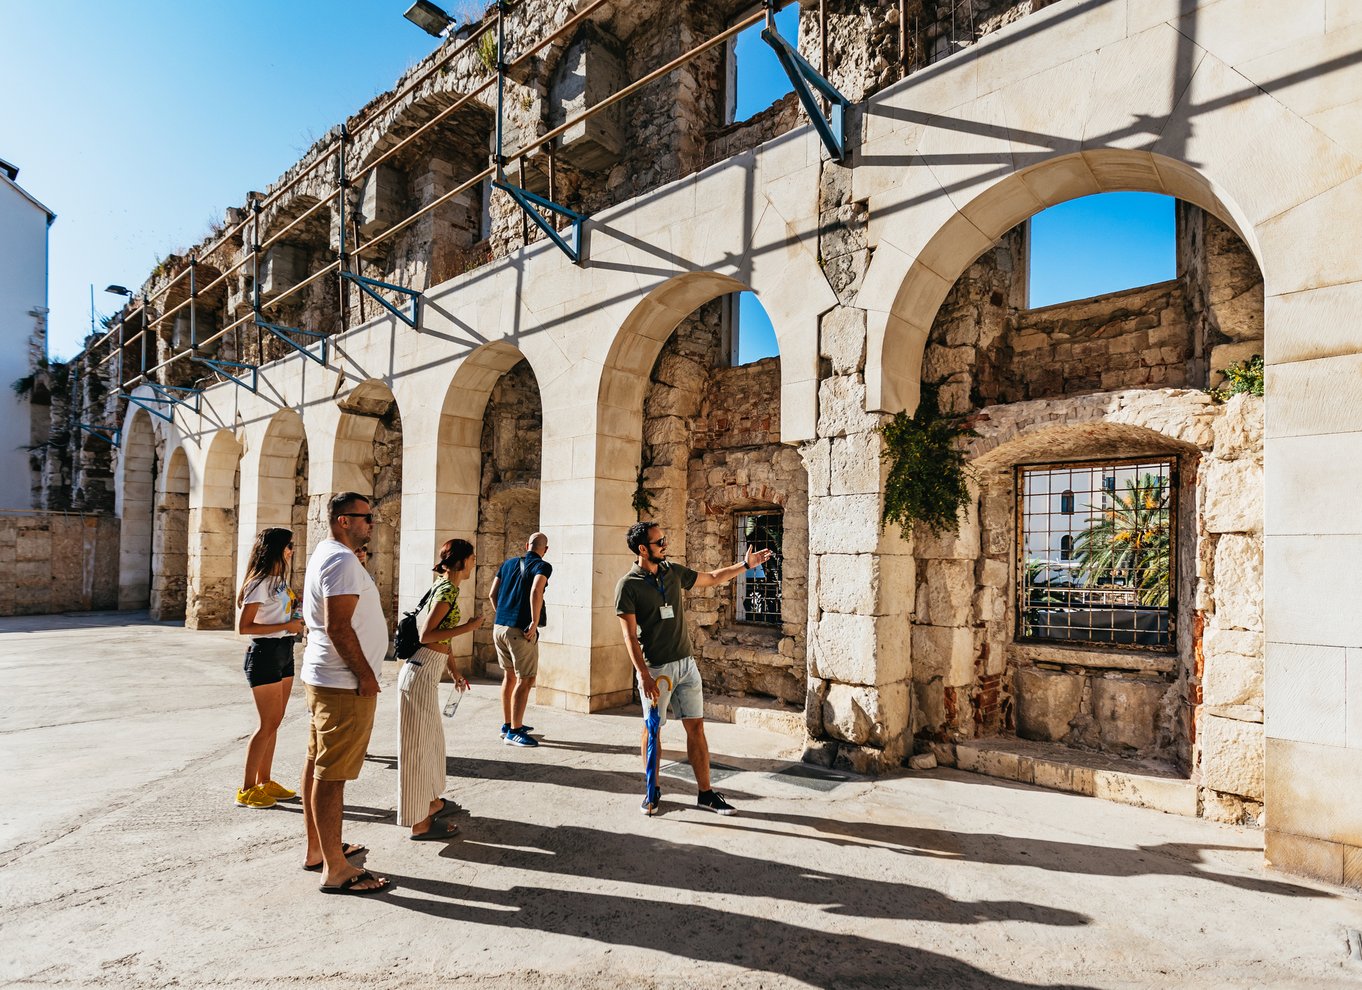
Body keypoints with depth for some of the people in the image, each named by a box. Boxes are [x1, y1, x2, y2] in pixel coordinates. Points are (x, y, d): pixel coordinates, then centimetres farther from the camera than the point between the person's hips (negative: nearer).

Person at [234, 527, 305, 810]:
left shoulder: (280, 580, 12)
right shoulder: (260, 583, -15)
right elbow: (244, 627, -19)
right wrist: (286, 626, -20)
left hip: (284, 652, 9)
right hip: (265, 653, -9)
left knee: (274, 722, 12)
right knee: (268, 725, -4)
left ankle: (264, 782, 22)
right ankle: (247, 790, 5)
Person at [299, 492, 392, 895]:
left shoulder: (324, 555, 15)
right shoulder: (342, 561, -18)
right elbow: (339, 627, -25)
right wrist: (365, 676, -19)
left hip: (321, 677, 11)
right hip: (344, 684, -11)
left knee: (317, 765, 18)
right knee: (332, 774, -5)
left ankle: (317, 848, 31)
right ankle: (335, 870, 2)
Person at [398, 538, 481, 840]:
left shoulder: (442, 586, 14)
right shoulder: (448, 590, -16)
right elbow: (426, 635, -22)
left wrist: (454, 671, 25)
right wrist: (467, 627, -16)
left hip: (426, 673, 10)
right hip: (421, 675, -10)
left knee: (432, 739, 21)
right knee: (418, 745, -1)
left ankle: (432, 802, 36)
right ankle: (419, 824, 9)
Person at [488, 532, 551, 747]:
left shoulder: (509, 563, 14)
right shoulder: (542, 566, -6)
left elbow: (492, 595, 14)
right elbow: (536, 591, -25)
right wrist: (535, 622, -21)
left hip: (499, 627, 7)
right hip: (520, 630, -7)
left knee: (509, 675, 19)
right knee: (526, 679, 1)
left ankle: (508, 725, 28)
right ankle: (514, 732, 2)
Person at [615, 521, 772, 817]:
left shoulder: (673, 572, 6)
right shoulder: (628, 585, -11)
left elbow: (713, 578, 21)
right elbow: (630, 636, -13)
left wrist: (746, 565, 16)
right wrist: (644, 675, -18)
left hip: (686, 664, 5)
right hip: (655, 668, -5)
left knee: (696, 727, 6)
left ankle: (705, 793, 14)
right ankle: (653, 790, 25)